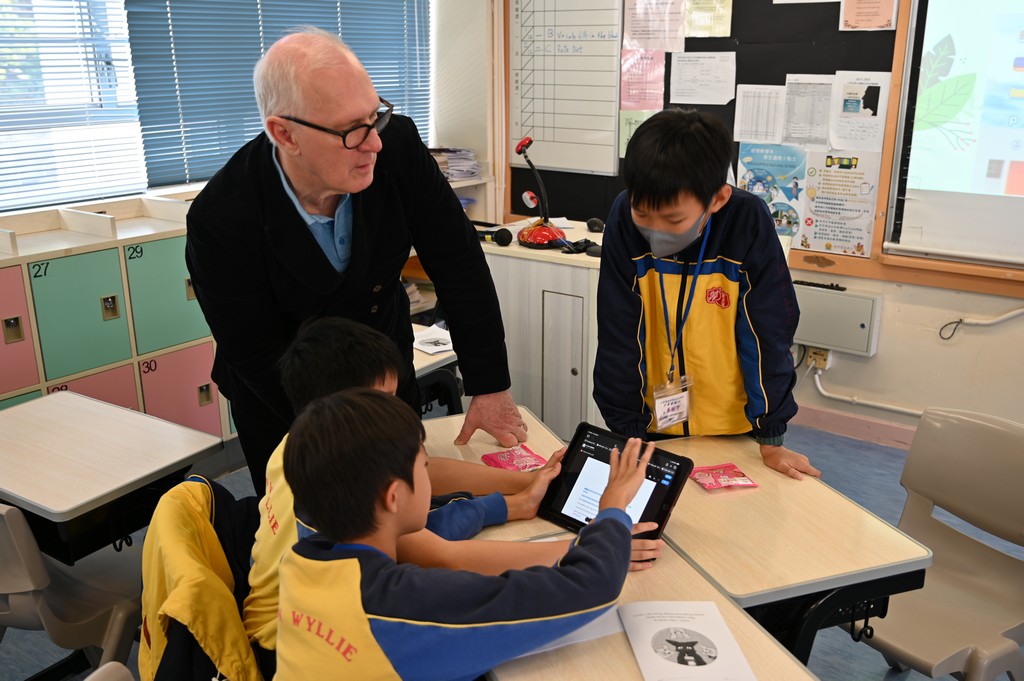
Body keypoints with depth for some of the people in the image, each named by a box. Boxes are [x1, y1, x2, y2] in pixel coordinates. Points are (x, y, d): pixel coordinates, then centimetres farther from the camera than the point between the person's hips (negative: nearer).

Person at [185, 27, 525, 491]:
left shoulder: (397, 146, -22)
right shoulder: (220, 220, -28)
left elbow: (460, 265, -15)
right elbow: (259, 360, -20)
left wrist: (491, 389, -14)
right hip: (282, 412, -3)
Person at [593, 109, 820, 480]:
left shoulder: (748, 223, -22)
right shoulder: (625, 219, -20)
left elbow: (767, 334, -14)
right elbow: (618, 337, -14)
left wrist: (771, 438, -9)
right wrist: (628, 431, -11)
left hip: (731, 428, 0)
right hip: (654, 422, 1)